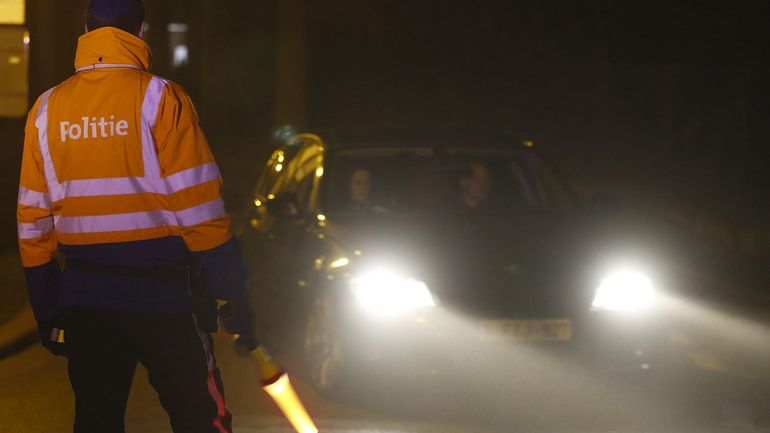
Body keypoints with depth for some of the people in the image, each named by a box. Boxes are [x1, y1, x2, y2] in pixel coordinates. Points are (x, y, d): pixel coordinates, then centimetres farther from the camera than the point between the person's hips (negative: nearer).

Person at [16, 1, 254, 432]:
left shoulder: (47, 109, 6)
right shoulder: (159, 98, -8)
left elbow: (33, 221, 8)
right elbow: (199, 207, -11)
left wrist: (46, 311, 16)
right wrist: (235, 297, -5)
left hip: (83, 300, 4)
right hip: (161, 298, -4)